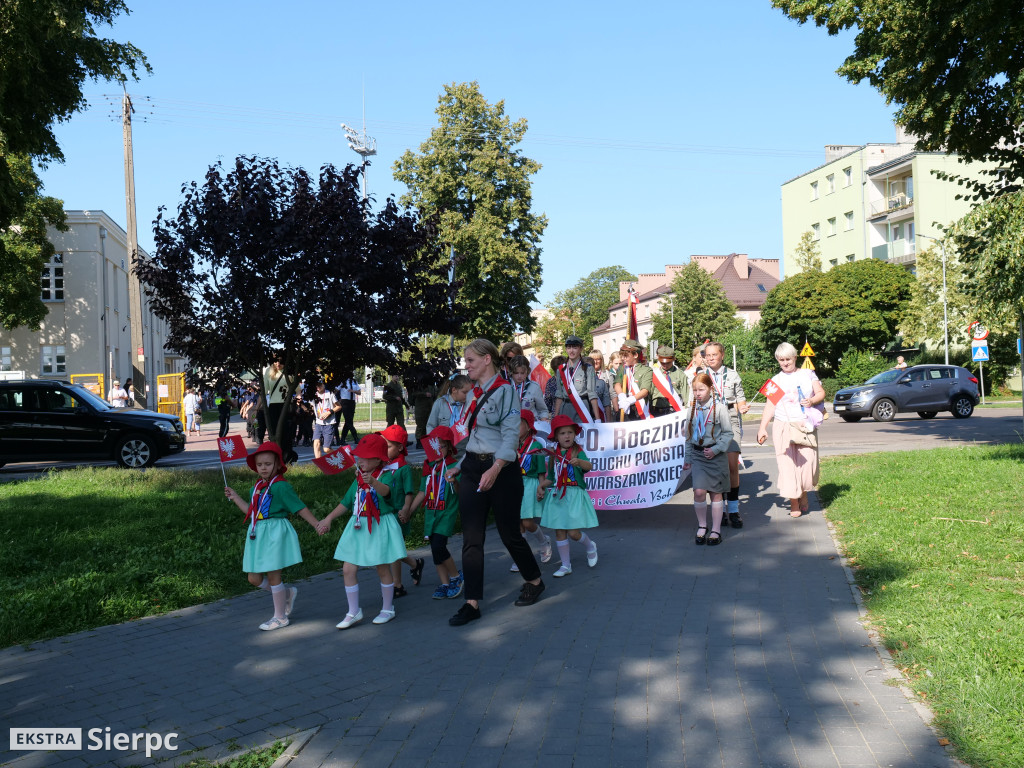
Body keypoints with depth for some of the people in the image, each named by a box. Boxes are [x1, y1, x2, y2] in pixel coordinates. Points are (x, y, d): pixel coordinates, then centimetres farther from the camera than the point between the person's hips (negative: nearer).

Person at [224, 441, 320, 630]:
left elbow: (300, 508, -12)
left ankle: (280, 617, 16)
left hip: (275, 532, -8)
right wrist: (235, 497, 22)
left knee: (273, 575, 0)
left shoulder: (281, 486, -12)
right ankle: (288, 593, 32)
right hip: (257, 534, 8)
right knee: (254, 578, 9)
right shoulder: (256, 487, 11)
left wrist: (317, 524, -15)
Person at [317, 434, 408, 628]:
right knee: (348, 569, 1)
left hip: (380, 527, -6)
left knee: (383, 569, 4)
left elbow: (385, 490, -36)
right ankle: (354, 612, 12)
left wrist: (373, 482, -57)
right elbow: (346, 502, 19)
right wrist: (328, 519, 19)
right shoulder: (358, 480, 8)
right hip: (358, 528, 6)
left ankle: (387, 609, 22)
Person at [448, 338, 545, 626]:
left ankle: (534, 581, 30)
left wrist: (495, 469, -27)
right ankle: (472, 603, 5)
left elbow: (511, 433, -18)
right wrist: (460, 467, 18)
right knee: (471, 537, 1)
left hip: (502, 471, -7)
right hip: (473, 469, 7)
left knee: (509, 532, 5)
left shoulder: (504, 390, -10)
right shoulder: (474, 394, 13)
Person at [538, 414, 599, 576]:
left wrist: (580, 462, -45)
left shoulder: (578, 452, -4)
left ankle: (590, 547, 25)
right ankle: (565, 565, 17)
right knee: (559, 531, 5)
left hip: (575, 496, -5)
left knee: (573, 532, -8)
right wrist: (542, 486, 3)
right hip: (557, 496, 5)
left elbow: (589, 466, -25)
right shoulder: (554, 455, 9)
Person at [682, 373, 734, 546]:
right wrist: (688, 458, 14)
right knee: (699, 491, -8)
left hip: (716, 455, -3)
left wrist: (716, 449, -14)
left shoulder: (719, 407, -7)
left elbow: (728, 433, -4)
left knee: (716, 493, 5)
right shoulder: (693, 408, 6)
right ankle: (702, 526, 12)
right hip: (697, 455, 3)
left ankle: (716, 530, 15)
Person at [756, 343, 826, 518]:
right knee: (787, 463, -4)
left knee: (807, 461, -7)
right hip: (783, 426, 0)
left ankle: (804, 494, 19)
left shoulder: (808, 374, 10)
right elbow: (770, 405, 6)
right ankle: (794, 503, 4)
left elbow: (821, 393, 10)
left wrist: (812, 401, -12)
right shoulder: (776, 380, 10)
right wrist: (762, 427, -2)